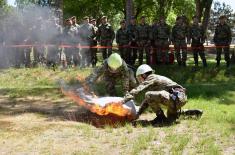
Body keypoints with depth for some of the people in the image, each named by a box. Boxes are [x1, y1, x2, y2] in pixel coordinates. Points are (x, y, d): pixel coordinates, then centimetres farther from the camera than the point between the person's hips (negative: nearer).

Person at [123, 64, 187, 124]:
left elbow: (138, 89, -13)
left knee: (149, 95, -17)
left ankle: (161, 117, -7)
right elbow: (147, 100, 30)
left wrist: (123, 100, -15)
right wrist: (138, 113, 29)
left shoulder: (151, 78, -2)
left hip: (177, 97, -11)